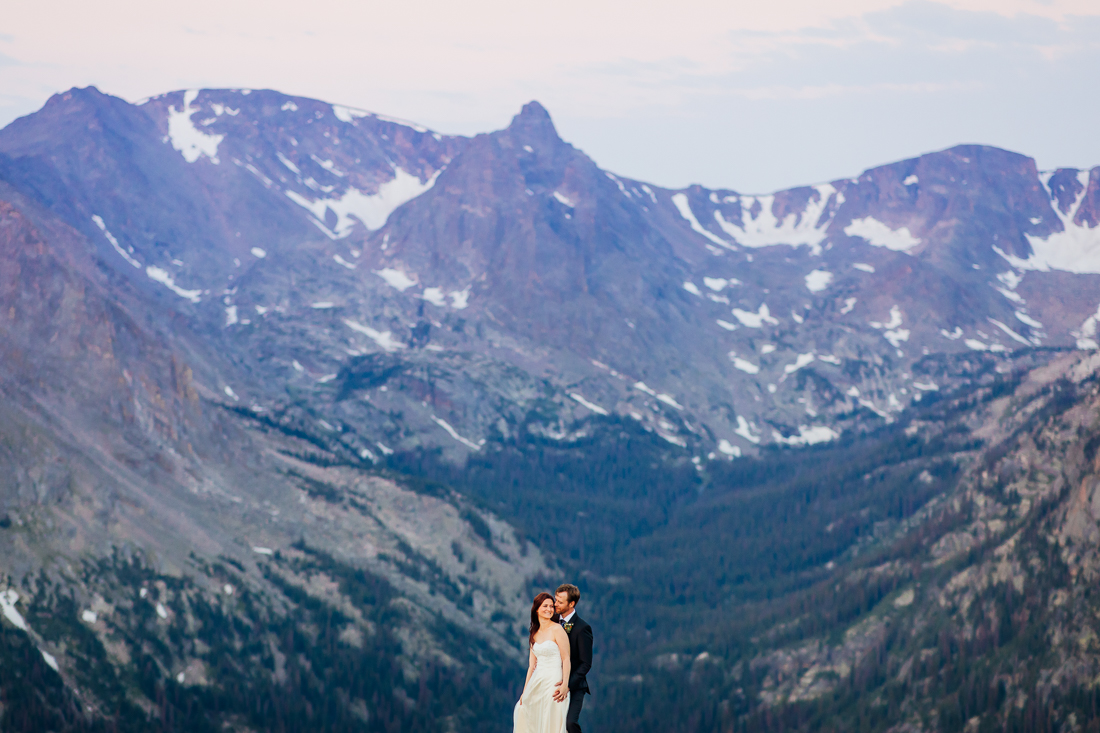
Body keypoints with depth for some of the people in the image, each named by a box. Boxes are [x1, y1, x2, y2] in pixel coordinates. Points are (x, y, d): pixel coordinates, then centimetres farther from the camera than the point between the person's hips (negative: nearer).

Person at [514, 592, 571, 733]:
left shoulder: (557, 629, -6)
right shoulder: (534, 634, 13)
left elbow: (566, 659, -10)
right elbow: (532, 665, 14)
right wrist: (525, 691, 11)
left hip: (553, 682, -6)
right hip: (536, 683, 6)